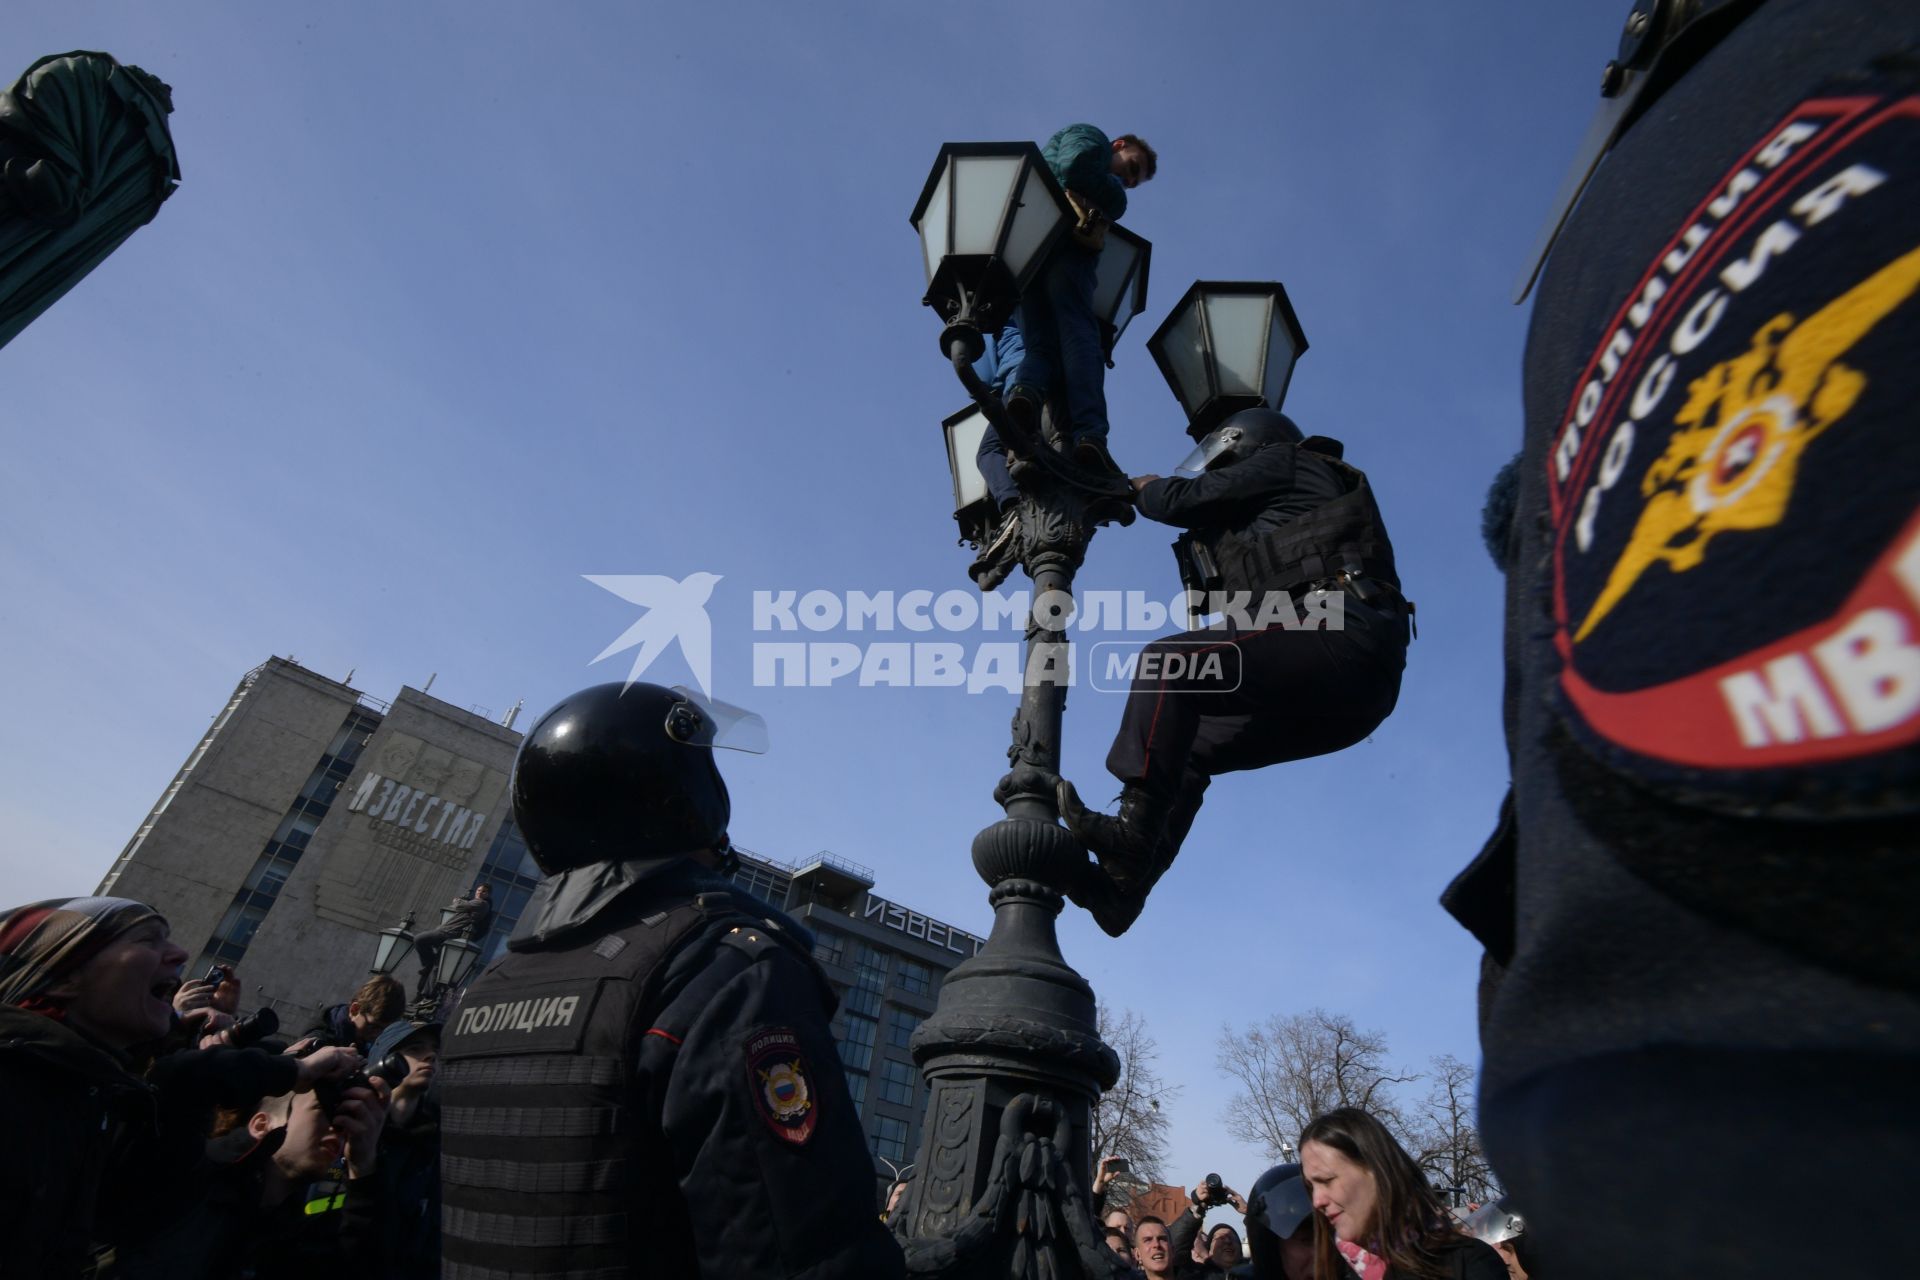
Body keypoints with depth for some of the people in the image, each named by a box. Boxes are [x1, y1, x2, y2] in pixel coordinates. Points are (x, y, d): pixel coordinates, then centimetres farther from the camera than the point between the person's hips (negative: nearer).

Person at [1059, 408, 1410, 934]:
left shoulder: (1283, 461, 11)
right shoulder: (1275, 514, 36)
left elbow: (1180, 500, 4)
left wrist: (1143, 487, 23)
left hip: (1339, 634, -10)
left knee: (1165, 664, -21)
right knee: (1187, 748, 7)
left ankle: (1132, 828, -28)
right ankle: (1123, 883, -3)